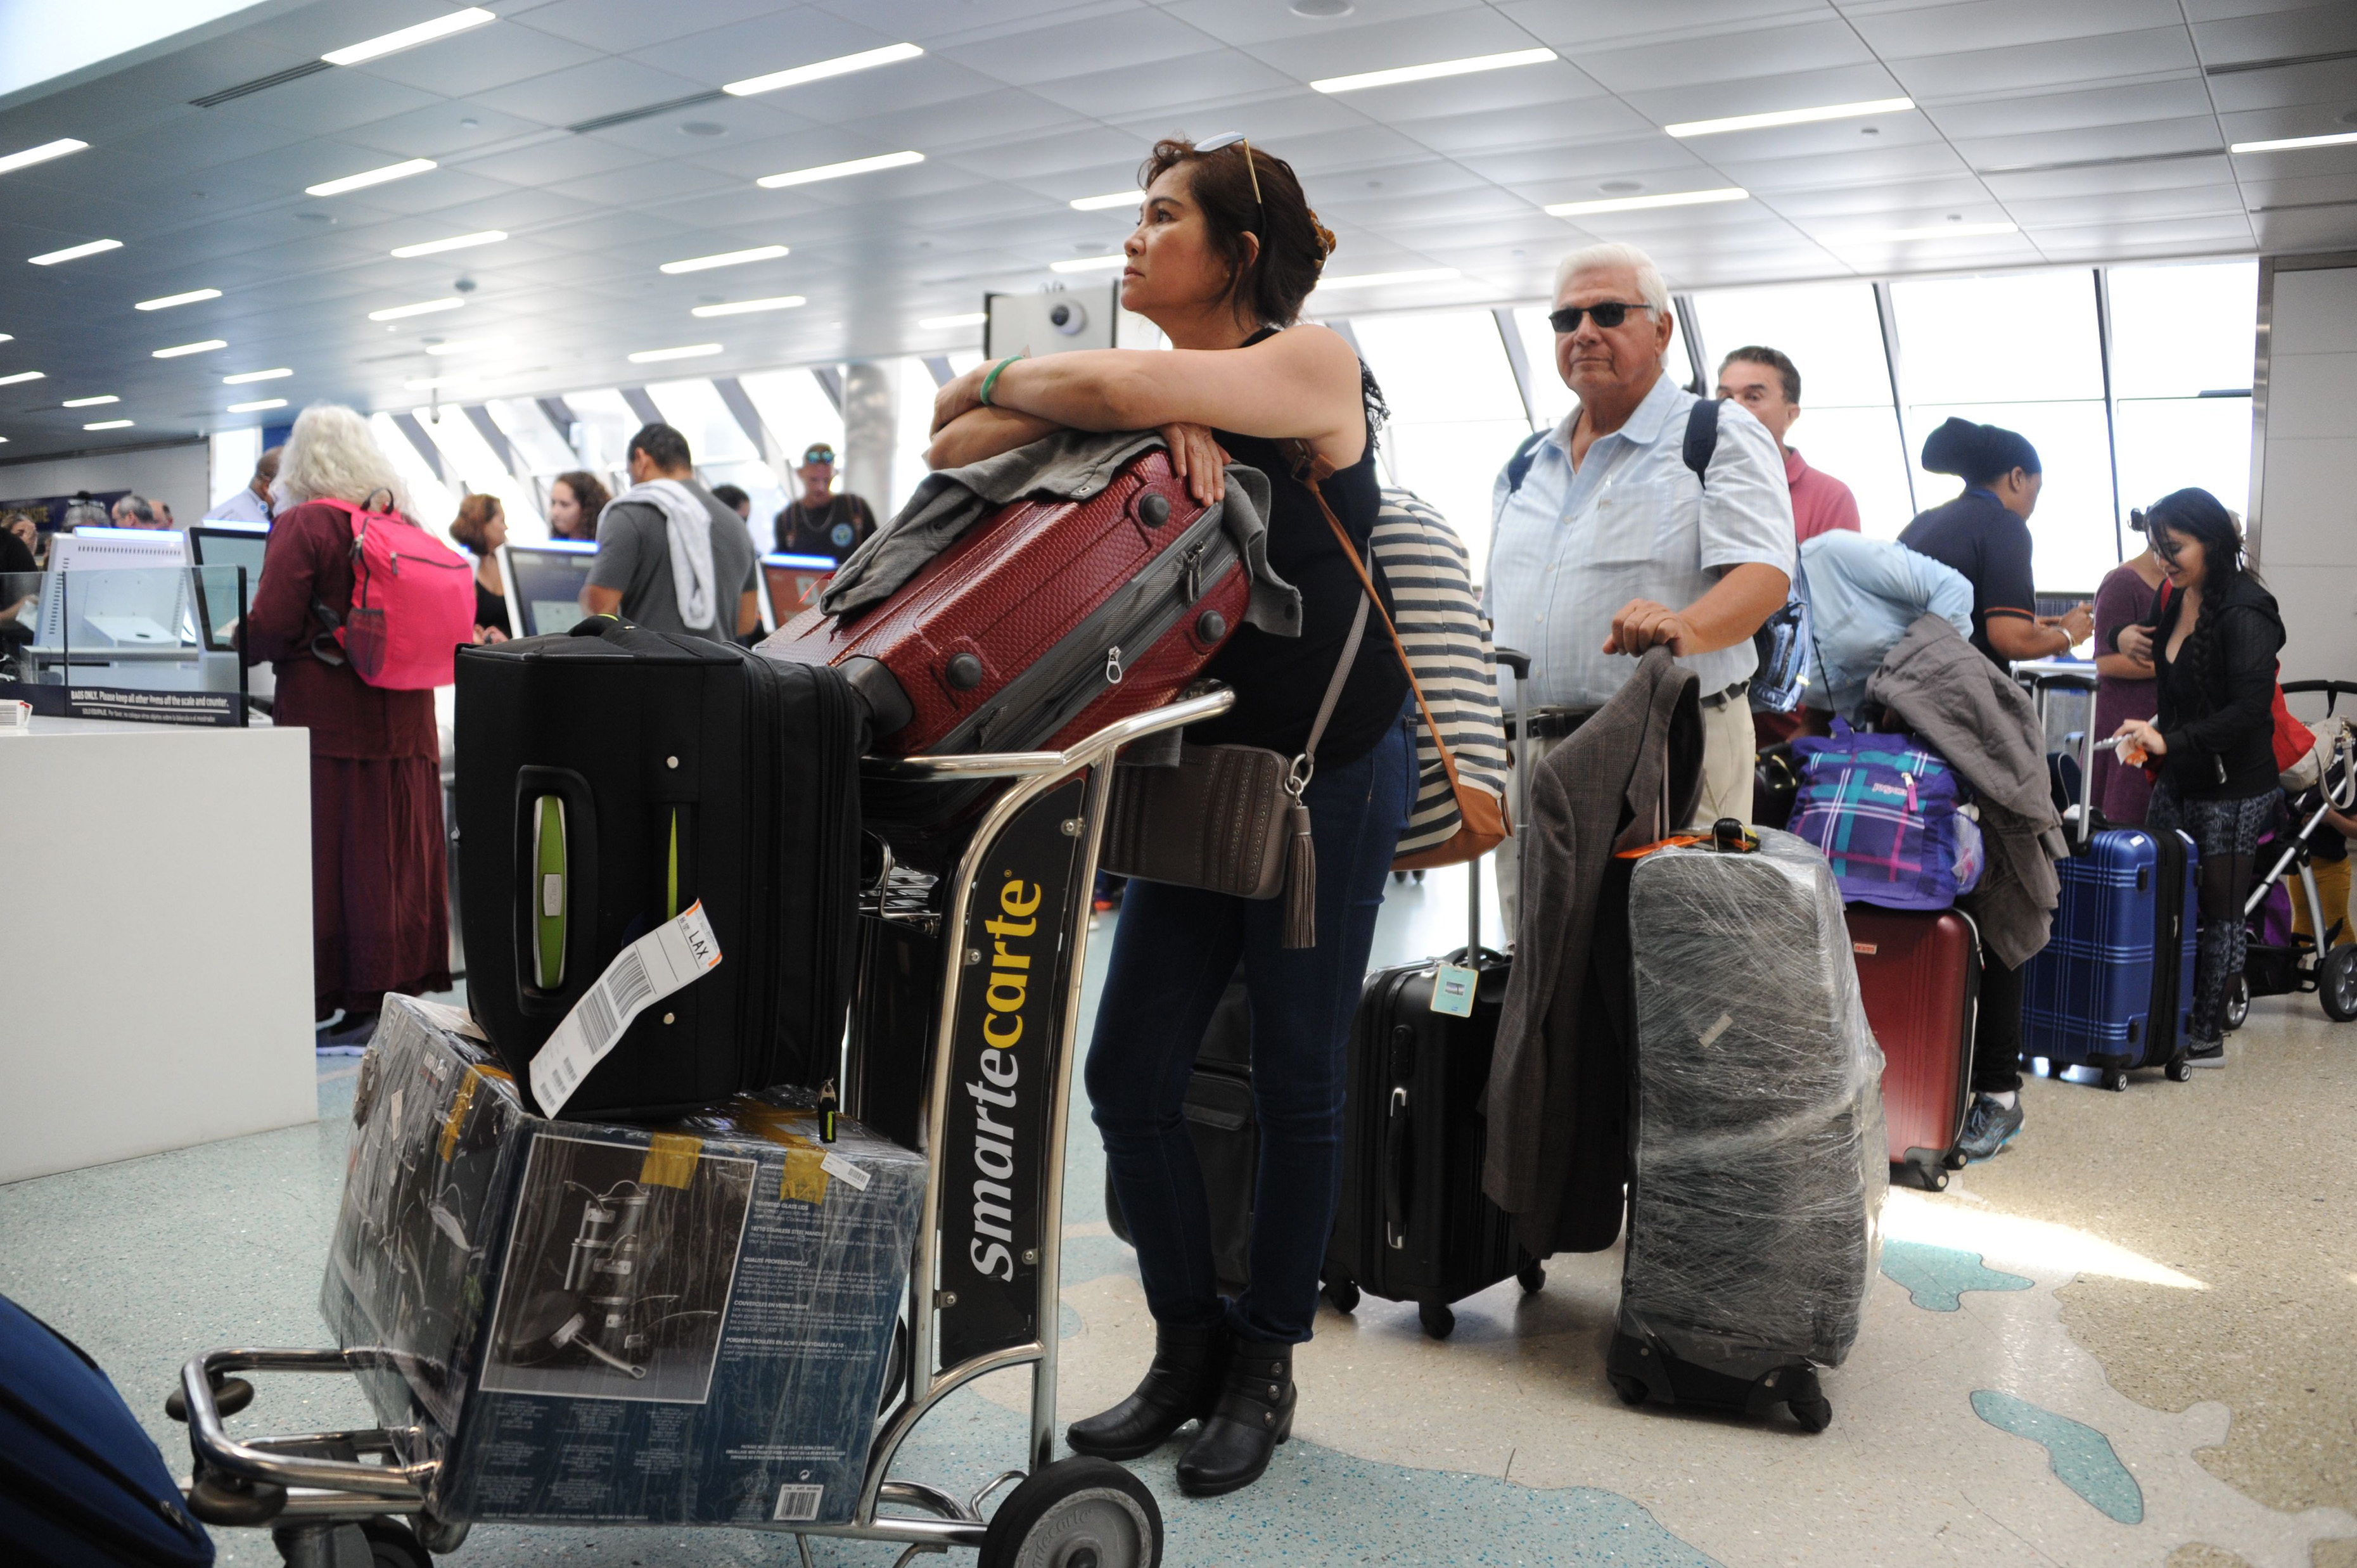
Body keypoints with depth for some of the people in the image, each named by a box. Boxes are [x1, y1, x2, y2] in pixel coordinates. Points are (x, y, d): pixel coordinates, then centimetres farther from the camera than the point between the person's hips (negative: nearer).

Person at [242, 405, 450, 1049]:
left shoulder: (302, 525, -6)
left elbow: (272, 627, -13)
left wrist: (231, 645, 6)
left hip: (326, 711, -6)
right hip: (402, 714, 6)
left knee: (325, 856, -1)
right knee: (394, 854, 9)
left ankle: (320, 998, 2)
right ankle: (393, 990, 15)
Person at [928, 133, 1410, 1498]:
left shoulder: (1312, 363, -10)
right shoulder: (1163, 397, 8)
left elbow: (1104, 387, -26)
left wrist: (990, 386, -6)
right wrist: (1160, 423, -23)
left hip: (1333, 767, -6)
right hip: (1203, 762, 6)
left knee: (1297, 1081, 4)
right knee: (1132, 1074, 4)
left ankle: (1265, 1365, 21)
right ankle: (1188, 1349, 22)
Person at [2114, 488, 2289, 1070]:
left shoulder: (2245, 614, -18)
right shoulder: (2177, 601, 8)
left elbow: (2250, 709, -25)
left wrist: (2171, 741, -31)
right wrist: (2152, 742, 15)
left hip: (2233, 790, -8)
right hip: (2178, 781, 8)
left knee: (2219, 912, 2)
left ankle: (2207, 1038, 12)